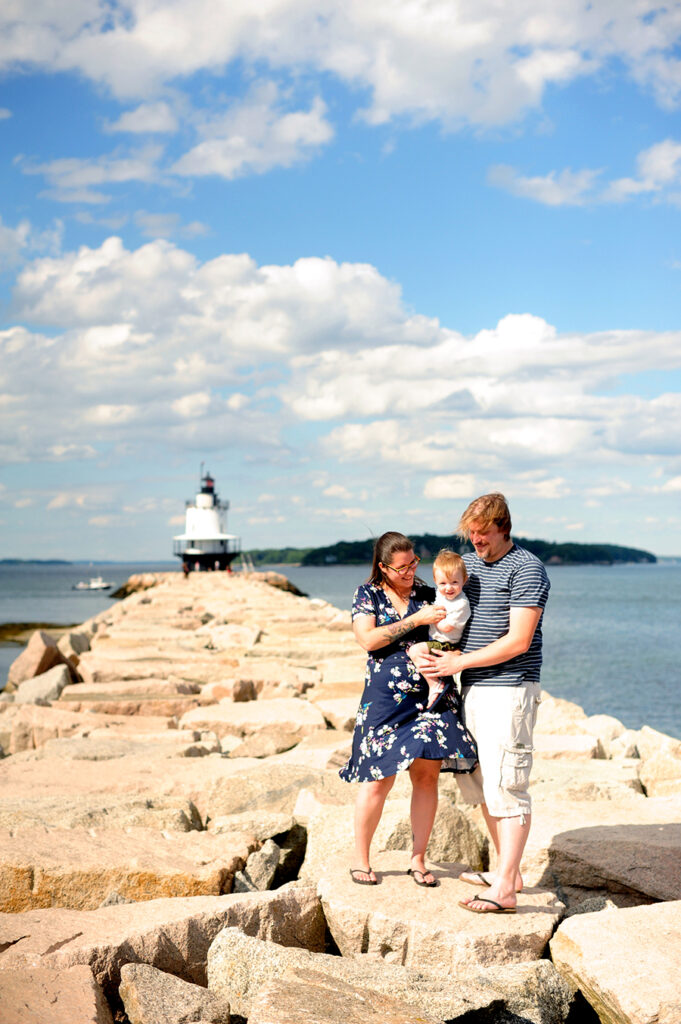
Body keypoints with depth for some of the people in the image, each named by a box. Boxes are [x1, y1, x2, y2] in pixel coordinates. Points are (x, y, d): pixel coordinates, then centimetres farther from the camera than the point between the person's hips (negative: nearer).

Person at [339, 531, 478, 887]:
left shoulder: (428, 594, 10)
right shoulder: (367, 594, 2)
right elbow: (368, 639, -13)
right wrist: (416, 620, -16)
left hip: (429, 695, 3)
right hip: (385, 697, -3)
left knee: (427, 775, 1)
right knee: (380, 777, -2)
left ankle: (418, 860, 13)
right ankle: (361, 860, 13)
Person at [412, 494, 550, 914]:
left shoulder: (527, 569, -11)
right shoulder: (468, 564, 14)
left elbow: (518, 641, -17)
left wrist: (459, 662, -15)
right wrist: (420, 645, 0)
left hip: (510, 690, -9)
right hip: (472, 689, 9)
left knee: (506, 785, -9)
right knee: (480, 782, 13)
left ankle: (504, 890, -8)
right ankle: (509, 870, 25)